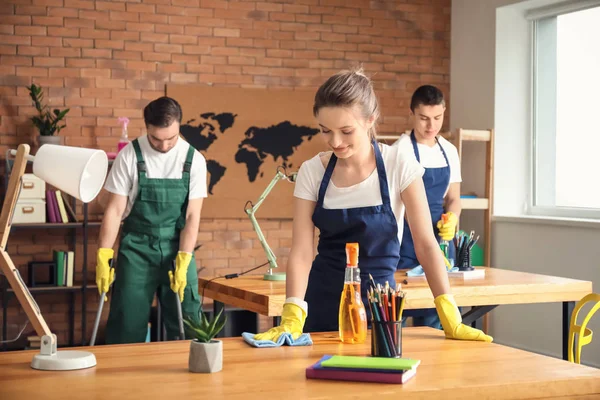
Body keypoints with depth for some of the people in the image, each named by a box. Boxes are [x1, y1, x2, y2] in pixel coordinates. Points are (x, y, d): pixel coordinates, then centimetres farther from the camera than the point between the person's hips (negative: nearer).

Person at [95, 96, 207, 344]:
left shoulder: (194, 160, -5)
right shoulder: (130, 156, -8)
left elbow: (192, 215, -5)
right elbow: (115, 209, -5)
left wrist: (183, 261, -12)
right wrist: (103, 256, -9)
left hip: (176, 246, 1)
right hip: (137, 247, -1)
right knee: (127, 323, 0)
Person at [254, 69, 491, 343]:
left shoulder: (399, 163, -11)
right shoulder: (312, 171, -6)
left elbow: (425, 242, -11)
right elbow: (301, 251, -12)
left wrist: (451, 319, -17)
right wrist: (291, 321, -25)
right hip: (322, 302, 1)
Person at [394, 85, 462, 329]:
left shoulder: (449, 151, 9)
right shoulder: (400, 151, -8)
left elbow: (453, 198, 15)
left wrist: (451, 218, -7)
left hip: (440, 239, 5)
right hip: (407, 239, -5)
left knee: (435, 315, 8)